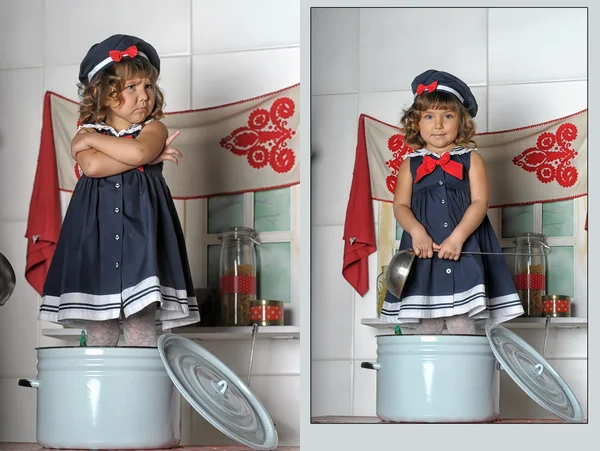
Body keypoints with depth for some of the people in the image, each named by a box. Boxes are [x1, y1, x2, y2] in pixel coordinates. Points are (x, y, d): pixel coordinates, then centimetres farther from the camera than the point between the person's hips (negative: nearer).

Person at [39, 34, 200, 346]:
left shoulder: (153, 129, 6)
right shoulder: (86, 134, 8)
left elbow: (137, 150, -18)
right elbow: (92, 166, -14)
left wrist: (94, 139, -5)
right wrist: (149, 157, -11)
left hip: (141, 232, -1)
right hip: (96, 235, 1)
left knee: (141, 330, -4)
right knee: (99, 334, 4)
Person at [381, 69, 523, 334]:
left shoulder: (471, 159, 7)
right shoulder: (411, 163, 11)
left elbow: (479, 202, -3)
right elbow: (400, 205, 6)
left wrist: (458, 236, -16)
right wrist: (416, 231, -14)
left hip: (463, 250, -1)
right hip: (423, 249, 1)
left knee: (461, 323, -6)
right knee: (426, 324, 1)